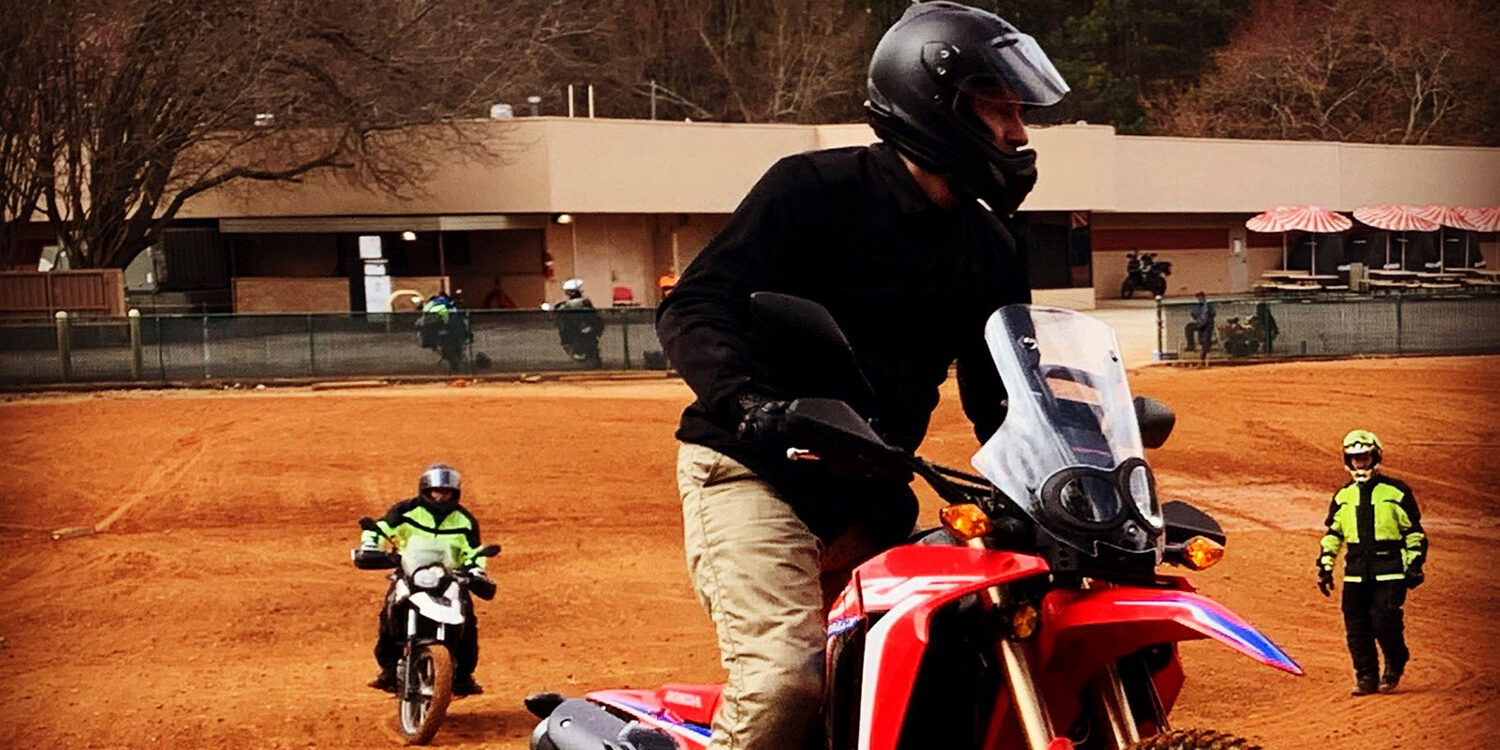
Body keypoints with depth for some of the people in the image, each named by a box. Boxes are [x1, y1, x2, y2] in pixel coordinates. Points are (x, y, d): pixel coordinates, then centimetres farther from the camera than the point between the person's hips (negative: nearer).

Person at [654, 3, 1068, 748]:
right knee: (787, 677, -26)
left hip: (869, 495, 7)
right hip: (752, 471, -7)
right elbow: (692, 307, -17)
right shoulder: (816, 188, -10)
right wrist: (747, 400, -36)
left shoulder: (991, 247, 10)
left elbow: (999, 394, 14)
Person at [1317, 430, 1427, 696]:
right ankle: (1366, 677, 12)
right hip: (1355, 572, 4)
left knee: (1385, 623, -12)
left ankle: (1395, 665, 15)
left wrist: (1415, 565, -1)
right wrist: (1325, 567, 14)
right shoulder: (1343, 496, 13)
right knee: (1356, 628, 0)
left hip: (1389, 571, -4)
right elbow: (1332, 534, 21)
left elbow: (1414, 532, 5)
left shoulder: (1397, 492, 2)